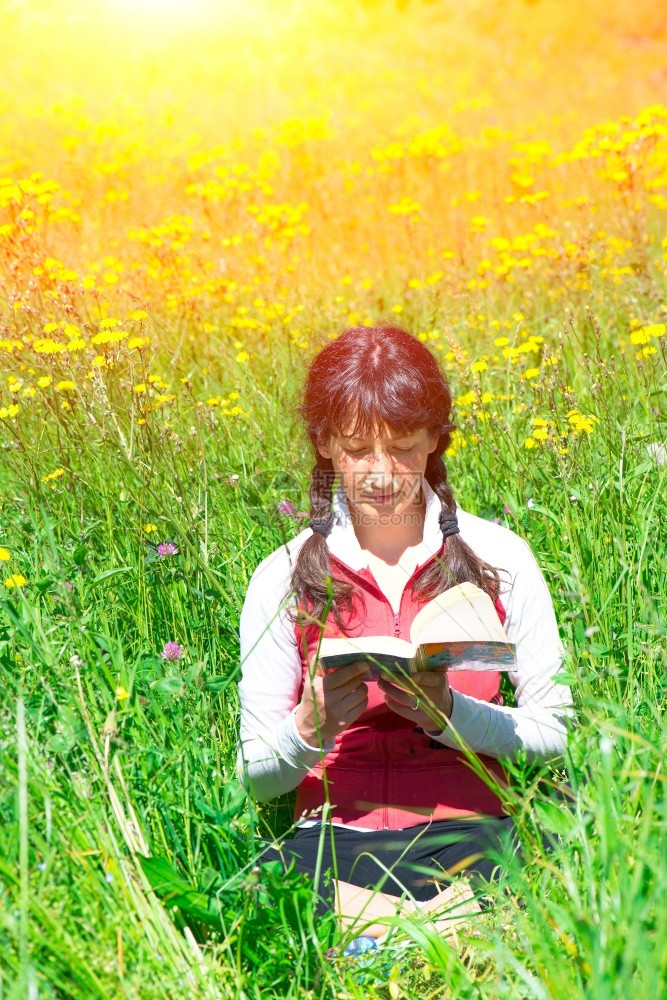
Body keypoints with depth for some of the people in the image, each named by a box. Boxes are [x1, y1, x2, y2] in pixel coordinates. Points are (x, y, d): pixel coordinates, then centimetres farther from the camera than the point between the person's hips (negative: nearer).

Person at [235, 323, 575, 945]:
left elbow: (555, 731, 6)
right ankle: (463, 923, -26)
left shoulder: (499, 557, 4)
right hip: (332, 841, 1)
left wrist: (450, 715, -13)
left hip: (469, 834, -1)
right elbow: (257, 778, 6)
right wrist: (310, 726, -17)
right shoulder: (283, 579, 3)